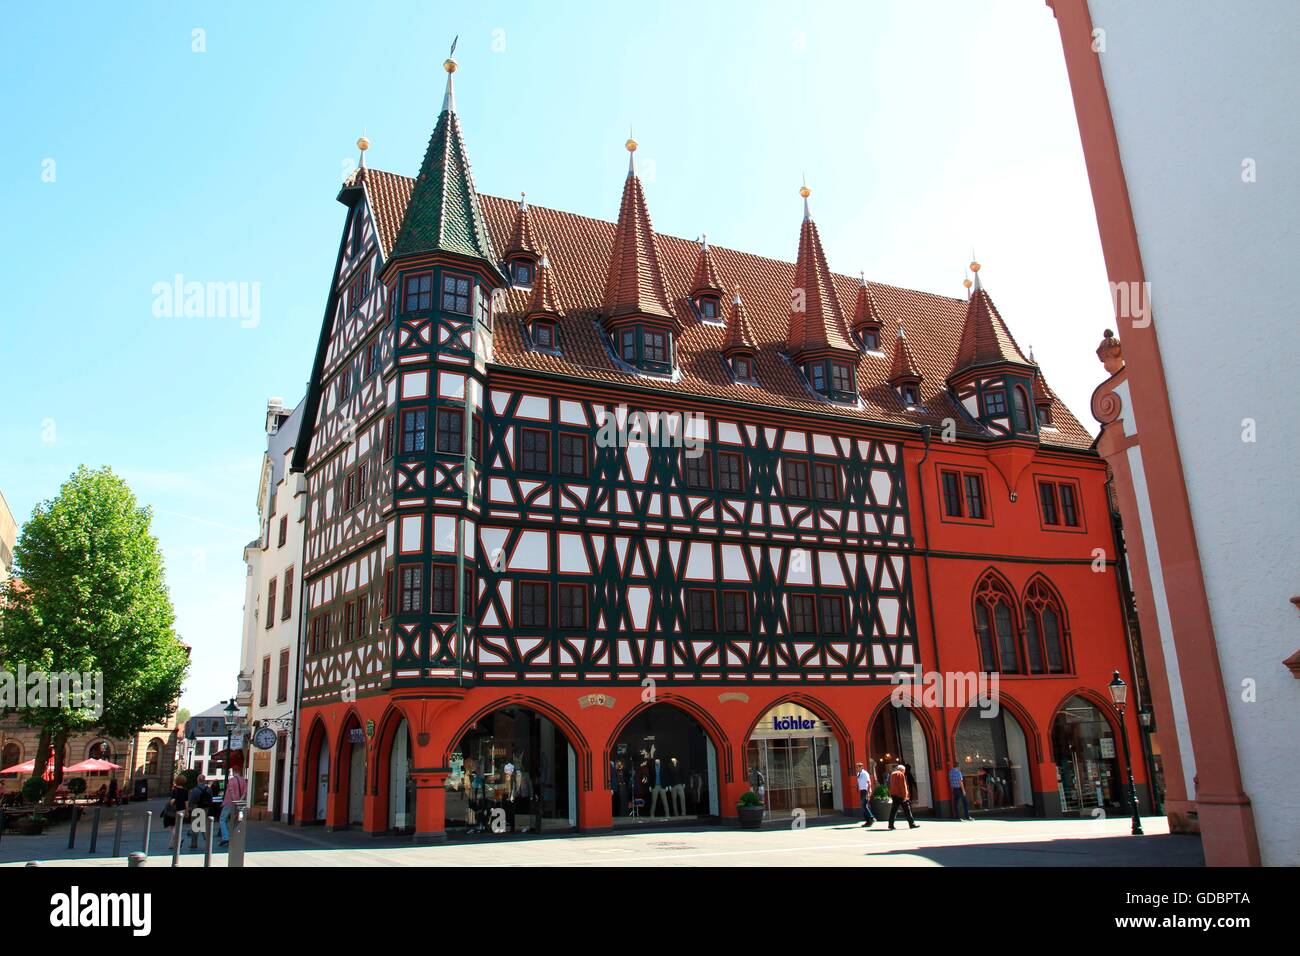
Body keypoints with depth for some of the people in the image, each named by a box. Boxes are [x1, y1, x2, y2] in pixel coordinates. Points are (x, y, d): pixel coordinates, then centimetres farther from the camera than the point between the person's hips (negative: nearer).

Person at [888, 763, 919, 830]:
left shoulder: (892, 774, 16)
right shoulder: (901, 774, -7)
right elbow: (903, 786, -13)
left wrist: (891, 795, 16)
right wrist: (905, 796, -14)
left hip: (894, 795, 7)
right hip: (900, 795, -7)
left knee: (893, 810, 4)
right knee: (906, 810, 1)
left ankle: (891, 825, -2)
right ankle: (912, 824, 4)